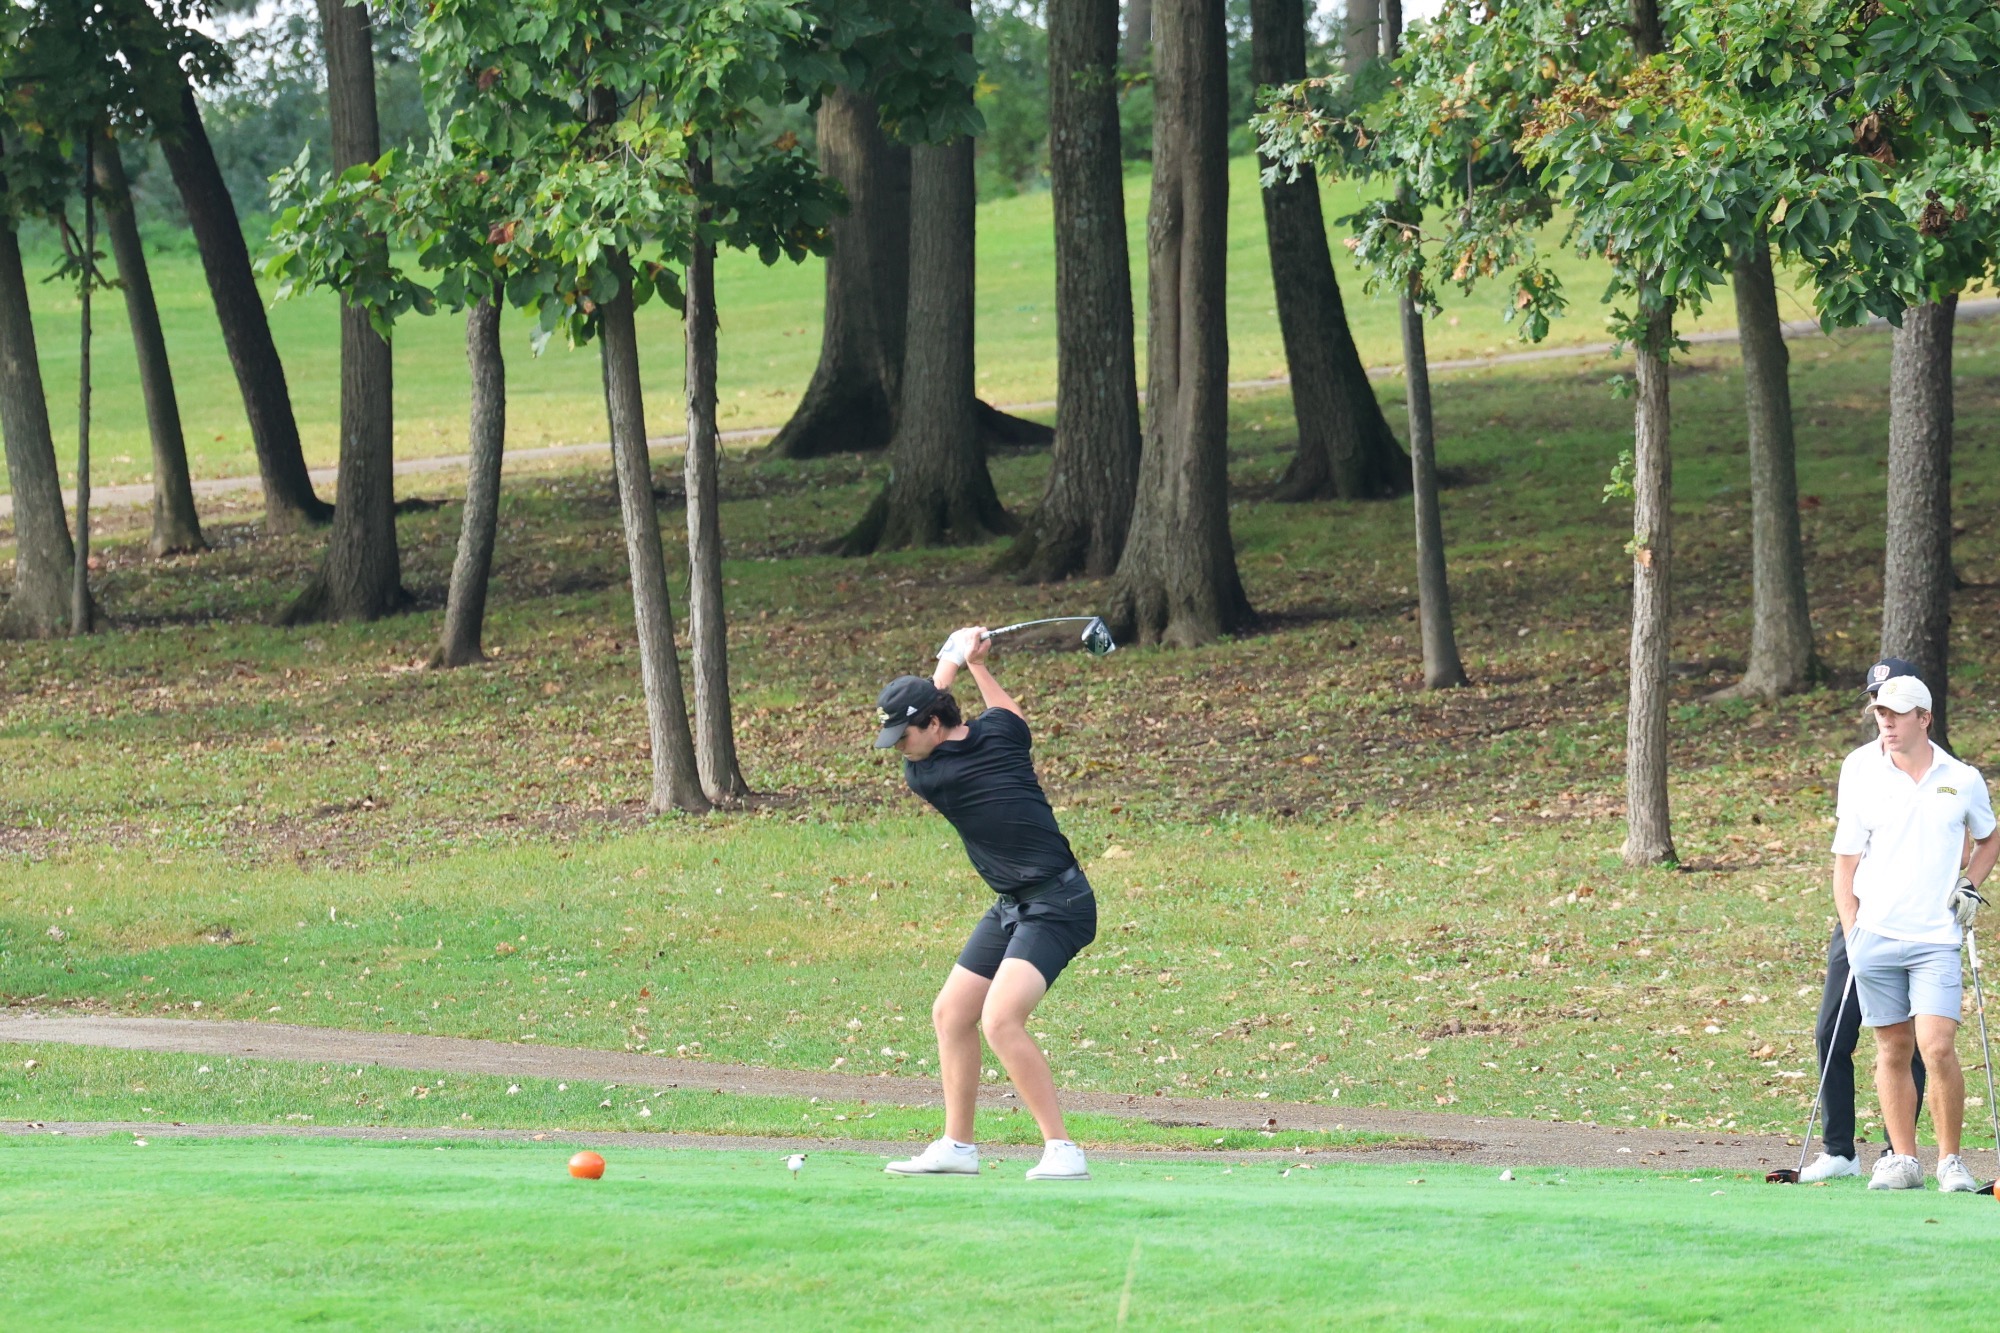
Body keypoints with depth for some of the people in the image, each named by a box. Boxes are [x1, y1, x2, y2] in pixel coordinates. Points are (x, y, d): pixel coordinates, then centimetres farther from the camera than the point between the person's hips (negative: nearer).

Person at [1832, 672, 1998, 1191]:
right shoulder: (1862, 775, 2)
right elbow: (1845, 860, 7)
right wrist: (1851, 934, 2)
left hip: (1937, 937, -1)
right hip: (1875, 933, 1)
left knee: (1937, 1047, -12)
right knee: (1892, 1050, 5)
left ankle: (1950, 1160, 0)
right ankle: (1902, 1159, 13)